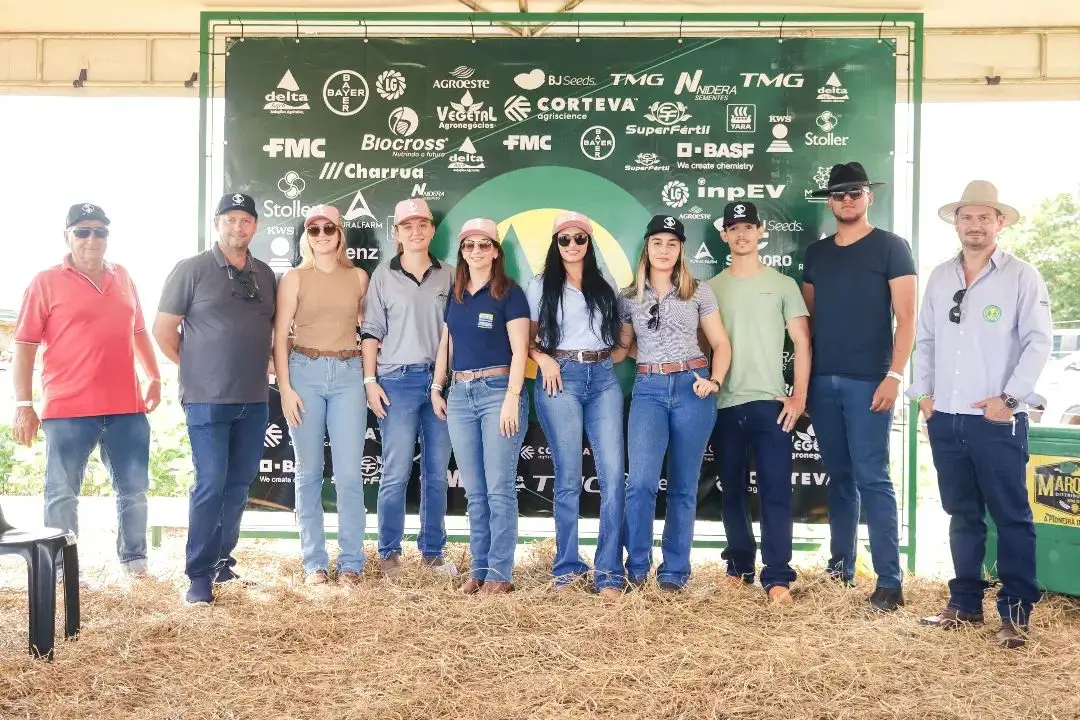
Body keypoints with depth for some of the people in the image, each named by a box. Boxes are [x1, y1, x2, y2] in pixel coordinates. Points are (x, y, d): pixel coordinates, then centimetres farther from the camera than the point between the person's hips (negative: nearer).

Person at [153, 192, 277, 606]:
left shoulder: (265, 274, 10)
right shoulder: (191, 270, -3)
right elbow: (163, 330, -2)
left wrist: (260, 368, 10)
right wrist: (196, 370, 2)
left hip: (254, 400, 5)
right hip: (207, 400, -5)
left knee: (238, 484, 10)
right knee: (210, 484, -6)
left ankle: (222, 561, 24)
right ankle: (199, 575, 3)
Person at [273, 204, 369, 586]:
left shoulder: (359, 277, 9)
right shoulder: (294, 278, 3)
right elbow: (280, 336, 0)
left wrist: (369, 376, 8)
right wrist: (285, 388, -7)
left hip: (348, 374, 1)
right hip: (305, 372, -1)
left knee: (349, 472, -3)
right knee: (309, 471, 4)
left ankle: (351, 561, 8)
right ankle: (314, 562, 12)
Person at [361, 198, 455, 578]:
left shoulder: (449, 276, 9)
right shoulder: (383, 275, 5)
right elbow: (372, 331, 4)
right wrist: (370, 380, -3)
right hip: (398, 382, -2)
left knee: (437, 473, 6)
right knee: (396, 473, -4)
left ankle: (432, 551, 16)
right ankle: (389, 553, 8)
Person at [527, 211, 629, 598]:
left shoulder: (606, 285, 16)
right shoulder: (541, 286, 9)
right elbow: (527, 337, 9)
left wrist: (618, 353, 6)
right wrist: (543, 359, -8)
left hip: (603, 379, 2)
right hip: (561, 378, -2)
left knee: (614, 475, -8)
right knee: (568, 478, 0)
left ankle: (609, 573, -3)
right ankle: (567, 566, 13)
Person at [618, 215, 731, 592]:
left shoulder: (699, 292, 7)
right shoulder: (628, 298, 10)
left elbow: (721, 344, 8)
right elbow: (622, 347, 16)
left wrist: (715, 381, -7)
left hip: (691, 388, 0)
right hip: (648, 390, 0)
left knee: (683, 486, 4)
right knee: (642, 481, -15)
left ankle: (675, 571, 15)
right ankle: (637, 566, 2)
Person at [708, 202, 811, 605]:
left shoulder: (783, 285, 5)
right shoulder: (711, 289, 10)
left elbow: (802, 343, 3)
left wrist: (799, 396, -5)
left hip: (770, 403, -2)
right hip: (724, 405, 2)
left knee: (775, 491, -5)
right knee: (732, 491, 9)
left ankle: (777, 578, 0)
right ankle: (740, 566, 22)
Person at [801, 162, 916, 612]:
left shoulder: (891, 247, 0)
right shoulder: (816, 253, 14)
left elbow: (906, 317, -5)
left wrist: (894, 375, -15)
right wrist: (802, 378, 10)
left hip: (868, 381, -5)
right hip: (822, 381, 5)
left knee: (872, 479, -8)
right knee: (839, 477, 11)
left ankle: (889, 581, -5)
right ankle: (840, 565, 20)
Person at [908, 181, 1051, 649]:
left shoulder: (1022, 277, -3)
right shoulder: (939, 277, 12)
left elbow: (1039, 342, -8)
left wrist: (1009, 397, -14)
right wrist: (923, 393, 6)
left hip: (997, 421, -5)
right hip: (944, 420, 5)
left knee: (1011, 517, 1)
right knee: (962, 515, 13)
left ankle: (1016, 613, 9)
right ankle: (965, 604, 22)